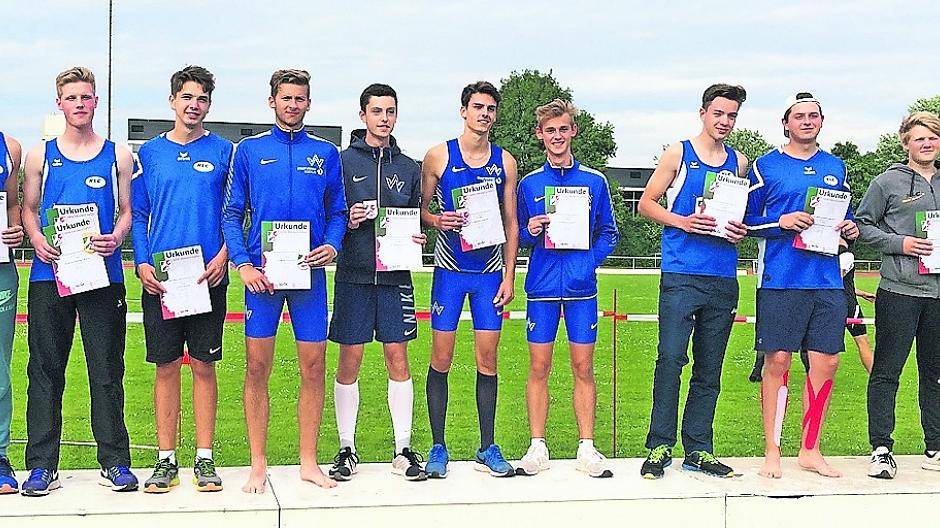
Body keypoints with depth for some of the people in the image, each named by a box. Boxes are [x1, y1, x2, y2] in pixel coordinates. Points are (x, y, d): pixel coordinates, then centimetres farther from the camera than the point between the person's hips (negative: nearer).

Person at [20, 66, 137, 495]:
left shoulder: (117, 155, 9)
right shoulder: (41, 155, 11)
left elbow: (127, 210, 10)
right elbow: (29, 209, 13)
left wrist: (116, 239, -11)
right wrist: (37, 241, -7)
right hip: (50, 273, 1)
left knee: (106, 369, 1)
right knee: (45, 368, 3)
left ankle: (114, 461, 9)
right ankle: (42, 464, 8)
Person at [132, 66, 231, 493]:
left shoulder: (223, 152, 5)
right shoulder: (150, 152, 8)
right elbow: (138, 215, 9)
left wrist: (224, 254, -10)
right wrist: (142, 263, -4)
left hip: (209, 276, -1)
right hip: (159, 277, 1)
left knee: (204, 366, 3)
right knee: (166, 366, 5)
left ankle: (204, 459, 10)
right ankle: (166, 460, 11)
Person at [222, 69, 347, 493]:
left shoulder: (326, 153, 11)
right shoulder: (250, 150, 7)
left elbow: (337, 212, 13)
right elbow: (231, 214, 4)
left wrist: (332, 245, -7)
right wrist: (243, 264, -8)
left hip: (309, 271, 1)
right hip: (263, 274, -1)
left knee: (313, 367, 3)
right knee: (257, 368, 0)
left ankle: (308, 461, 13)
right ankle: (258, 464, 9)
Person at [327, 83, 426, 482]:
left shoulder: (409, 168, 12)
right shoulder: (343, 161, 3)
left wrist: (417, 239, -2)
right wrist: (346, 222, -16)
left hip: (395, 276, 2)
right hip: (353, 276, -2)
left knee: (398, 359, 3)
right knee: (349, 360, 2)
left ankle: (403, 449, 9)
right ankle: (346, 449, 11)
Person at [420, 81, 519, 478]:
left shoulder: (504, 161, 8)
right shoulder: (438, 156, 1)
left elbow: (511, 222, 10)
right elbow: (420, 209, 7)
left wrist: (509, 275, 4)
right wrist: (436, 220, -16)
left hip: (490, 271, 2)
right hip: (450, 269, -2)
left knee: (487, 358, 2)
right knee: (441, 357, -2)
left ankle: (487, 449, 10)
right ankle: (438, 449, 6)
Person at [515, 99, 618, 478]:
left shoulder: (594, 182, 7)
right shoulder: (529, 184, 8)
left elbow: (608, 233, 8)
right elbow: (519, 237, 11)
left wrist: (590, 261, -9)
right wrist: (530, 232, -11)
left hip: (581, 287, 0)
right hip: (542, 286, 0)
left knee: (583, 368, 3)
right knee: (539, 367, 2)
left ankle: (586, 448, 8)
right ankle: (537, 447, 9)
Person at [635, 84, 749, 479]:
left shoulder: (739, 162, 16)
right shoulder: (678, 154, 5)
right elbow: (646, 203, 5)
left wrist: (741, 230, 1)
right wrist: (683, 222, -11)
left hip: (723, 279, 4)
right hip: (681, 274, -4)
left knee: (709, 369, 6)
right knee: (671, 358, -12)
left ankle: (698, 450, 12)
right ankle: (660, 447, -5)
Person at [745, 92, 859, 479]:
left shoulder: (835, 167, 15)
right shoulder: (766, 166, 3)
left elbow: (846, 215, 24)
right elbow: (748, 220, 3)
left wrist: (850, 228, 2)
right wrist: (782, 222, -13)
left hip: (827, 281, 4)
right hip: (780, 280, -4)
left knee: (826, 361, 3)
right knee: (778, 360, -3)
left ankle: (810, 450, 15)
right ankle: (771, 451, 7)